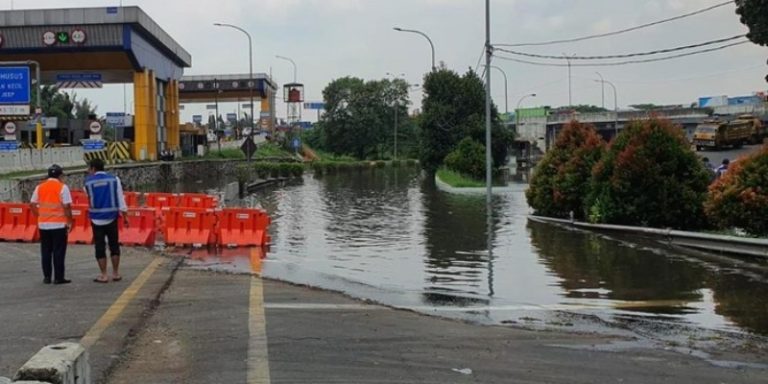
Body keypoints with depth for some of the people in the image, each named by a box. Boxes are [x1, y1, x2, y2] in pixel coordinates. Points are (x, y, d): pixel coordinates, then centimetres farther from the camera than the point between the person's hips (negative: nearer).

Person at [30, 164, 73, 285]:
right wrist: (70, 221, -5)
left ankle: (47, 277, 14)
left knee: (45, 251, 11)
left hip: (43, 224, 4)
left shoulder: (39, 187, 6)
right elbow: (67, 206, -13)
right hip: (59, 224, -4)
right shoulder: (62, 187, -8)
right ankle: (58, 277, 1)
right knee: (59, 251, 1)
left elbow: (32, 204, 4)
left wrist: (40, 215, 14)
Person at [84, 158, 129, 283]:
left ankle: (104, 275, 5)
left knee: (100, 247, 5)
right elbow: (120, 198, -3)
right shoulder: (114, 179, -1)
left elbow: (89, 197, 12)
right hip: (111, 217, 1)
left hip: (96, 218, -1)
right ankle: (116, 273, 16)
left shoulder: (88, 181, -2)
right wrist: (125, 215, 1)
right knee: (114, 245, 12)